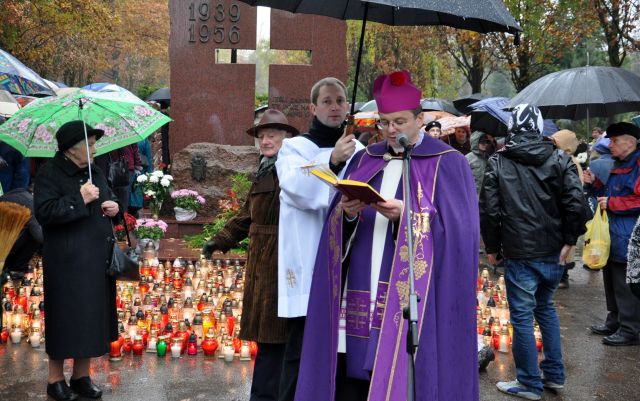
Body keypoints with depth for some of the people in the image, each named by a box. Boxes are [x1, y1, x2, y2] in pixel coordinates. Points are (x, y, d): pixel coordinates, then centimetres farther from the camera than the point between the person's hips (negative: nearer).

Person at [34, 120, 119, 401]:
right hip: (66, 260, -7)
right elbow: (44, 212, -20)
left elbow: (108, 196, 25)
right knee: (65, 316, 1)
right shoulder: (49, 174, -10)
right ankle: (55, 378, 19)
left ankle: (81, 375, 26)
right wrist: (80, 199, -24)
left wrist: (113, 205, 2)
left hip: (97, 257, 7)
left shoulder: (94, 171, 12)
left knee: (93, 314, 12)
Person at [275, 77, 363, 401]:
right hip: (308, 267, -3)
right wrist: (333, 161, -30)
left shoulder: (360, 151, 13)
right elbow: (298, 191, -16)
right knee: (302, 353, 0)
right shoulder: (294, 148, 4)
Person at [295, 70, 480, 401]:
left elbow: (457, 228, -9)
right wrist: (347, 213, -12)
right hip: (360, 293, 4)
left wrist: (407, 215, -21)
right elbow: (337, 226, 11)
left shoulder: (446, 163, 1)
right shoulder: (365, 160, 14)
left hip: (413, 297, -4)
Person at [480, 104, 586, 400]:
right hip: (553, 253, 4)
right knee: (546, 309, 22)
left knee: (522, 317, 6)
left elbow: (489, 211, -8)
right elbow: (576, 204, -8)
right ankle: (554, 375, 27)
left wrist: (492, 248, 4)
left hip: (520, 255, -4)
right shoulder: (559, 159, -1)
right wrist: (569, 240, 2)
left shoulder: (498, 164, -5)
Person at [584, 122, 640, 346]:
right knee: (611, 282, 19)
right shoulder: (618, 166, 16)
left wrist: (611, 203, -19)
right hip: (612, 237, 10)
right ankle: (614, 322, 31)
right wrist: (595, 184, 11)